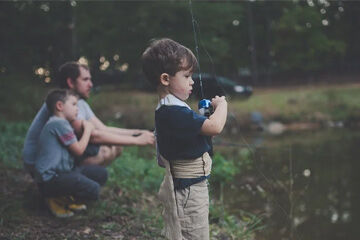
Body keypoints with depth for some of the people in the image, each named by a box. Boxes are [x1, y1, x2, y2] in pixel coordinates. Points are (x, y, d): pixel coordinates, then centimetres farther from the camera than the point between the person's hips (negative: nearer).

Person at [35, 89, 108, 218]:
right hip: (50, 179, -11)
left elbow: (75, 148, 21)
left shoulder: (60, 123, 19)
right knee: (93, 189, -25)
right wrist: (87, 129, 0)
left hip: (63, 172, 11)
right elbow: (79, 150, -13)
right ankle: (56, 199, -3)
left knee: (101, 174, 7)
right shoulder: (59, 123, -15)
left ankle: (68, 198, 10)